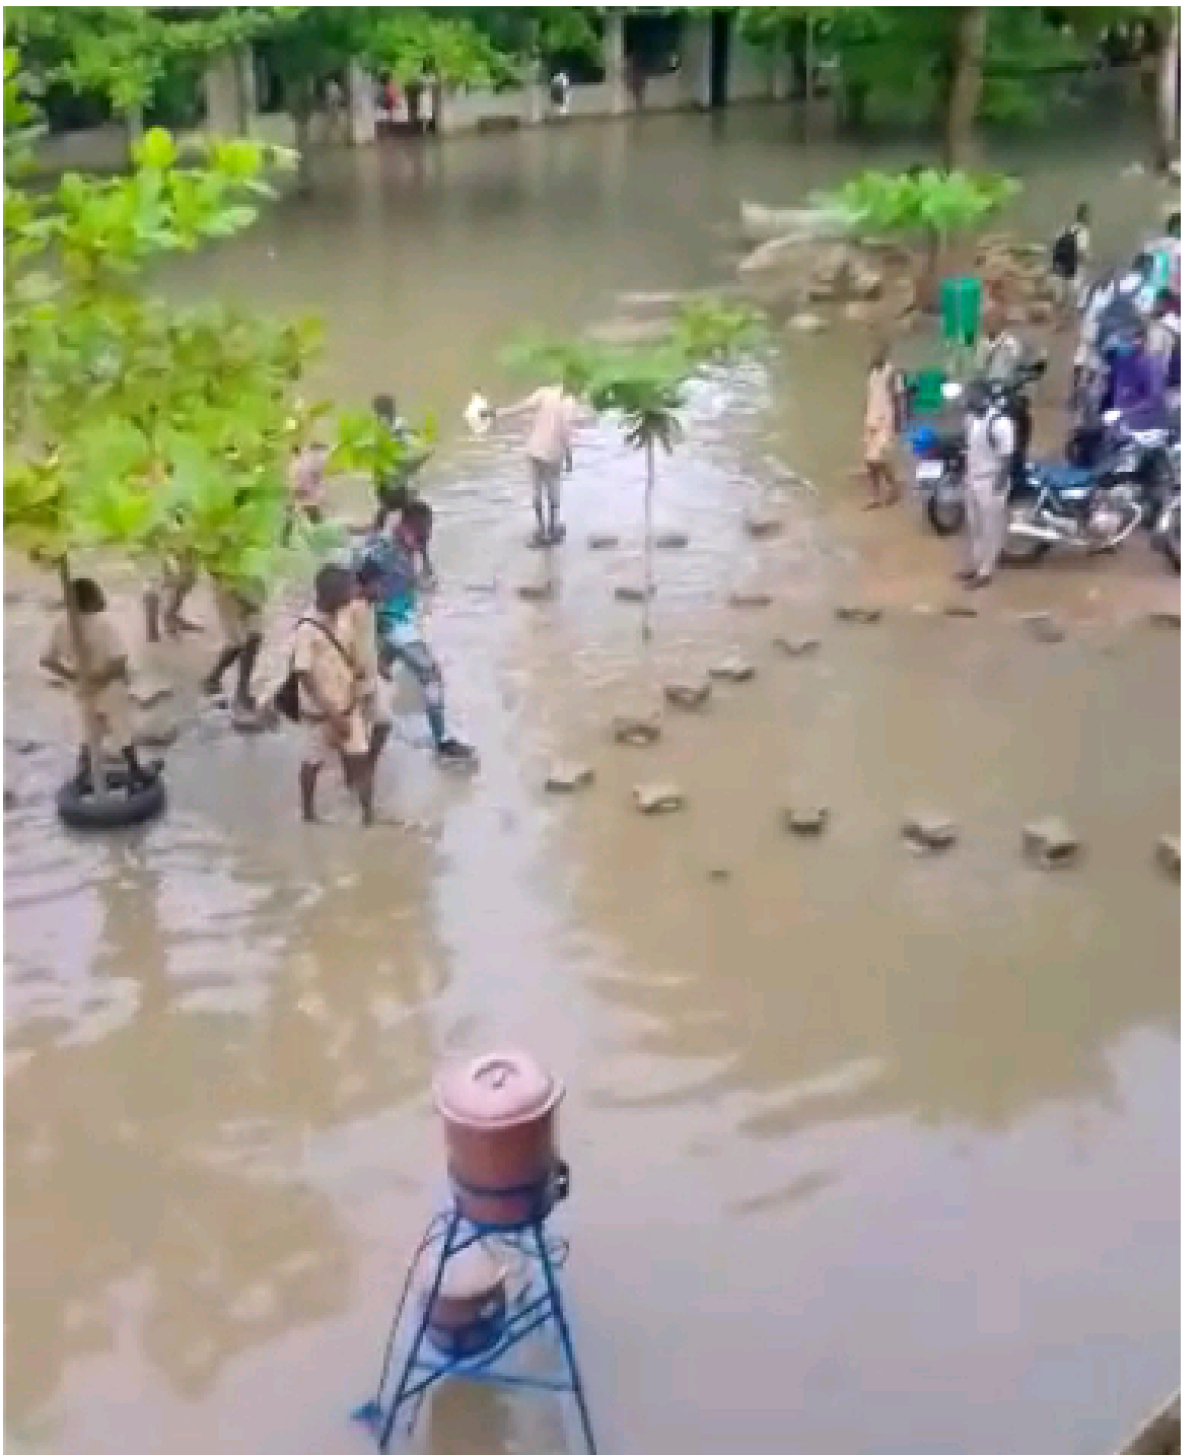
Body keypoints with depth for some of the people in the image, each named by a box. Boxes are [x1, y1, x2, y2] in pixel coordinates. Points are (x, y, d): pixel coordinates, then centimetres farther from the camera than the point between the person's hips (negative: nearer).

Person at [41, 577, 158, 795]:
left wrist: (74, 677, 3)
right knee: (124, 734, 12)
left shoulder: (62, 626, -6)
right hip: (110, 689, -5)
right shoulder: (103, 623, -24)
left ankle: (83, 778, 24)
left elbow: (47, 660, -2)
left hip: (84, 691, 5)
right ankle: (136, 774, 25)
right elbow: (120, 659, -31)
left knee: (90, 736, 21)